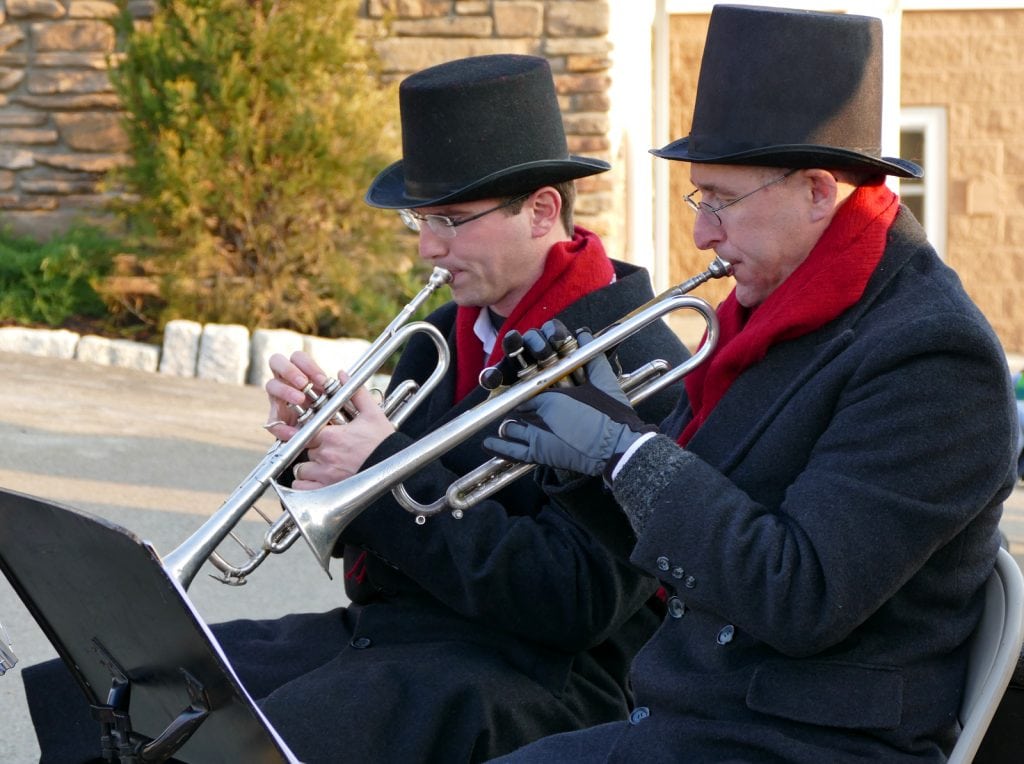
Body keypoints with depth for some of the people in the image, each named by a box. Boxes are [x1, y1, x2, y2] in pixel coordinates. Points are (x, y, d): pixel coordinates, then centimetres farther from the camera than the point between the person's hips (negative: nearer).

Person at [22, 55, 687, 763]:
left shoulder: (637, 367, -11)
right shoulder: (444, 336, 15)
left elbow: (575, 606, -19)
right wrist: (321, 437, -4)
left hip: (531, 673, -8)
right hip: (378, 626, 8)